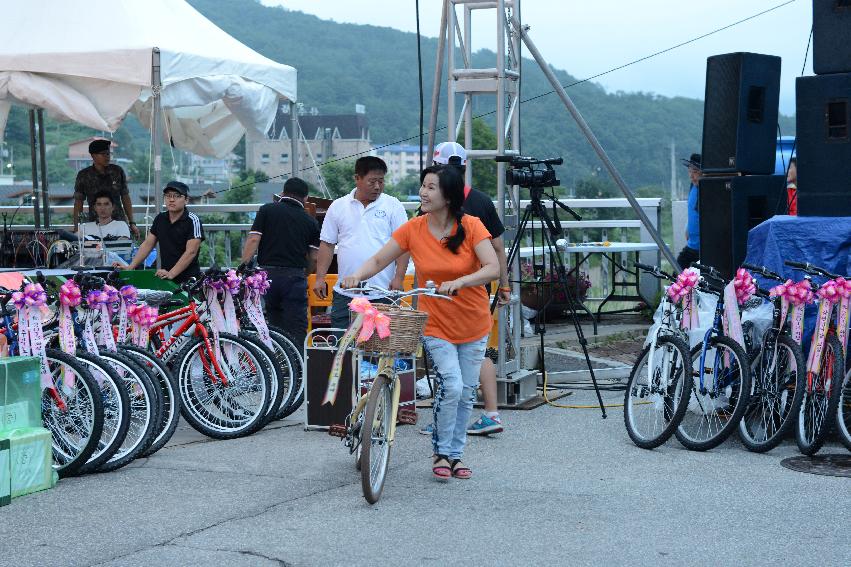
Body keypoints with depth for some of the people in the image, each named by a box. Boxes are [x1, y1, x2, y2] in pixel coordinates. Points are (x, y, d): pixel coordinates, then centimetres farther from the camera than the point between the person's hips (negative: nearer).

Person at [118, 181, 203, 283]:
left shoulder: (192, 221, -6)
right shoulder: (160, 219, 14)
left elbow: (191, 252, -14)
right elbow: (147, 244, 16)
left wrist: (171, 274, -22)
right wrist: (131, 267, 6)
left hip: (188, 279, -5)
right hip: (164, 278, 5)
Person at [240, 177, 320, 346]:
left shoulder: (267, 210, 7)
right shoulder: (310, 221, 10)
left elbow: (253, 240, -3)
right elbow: (314, 258, 9)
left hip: (267, 273, 1)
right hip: (295, 277, -1)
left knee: (275, 328, 12)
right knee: (296, 332, -1)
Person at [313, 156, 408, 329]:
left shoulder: (393, 206, 4)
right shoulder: (338, 207, 10)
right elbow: (327, 245, 12)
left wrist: (399, 278, -10)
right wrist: (320, 278, 4)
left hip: (382, 293, -2)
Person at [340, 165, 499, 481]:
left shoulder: (471, 227, -12)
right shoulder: (413, 229, -8)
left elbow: (493, 268, -21)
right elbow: (379, 260, -4)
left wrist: (460, 282, -37)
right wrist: (357, 275, -24)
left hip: (473, 326, 1)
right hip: (436, 325, -1)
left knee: (466, 394, 9)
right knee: (451, 385, -17)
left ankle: (455, 454, 27)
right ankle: (441, 453, 1)